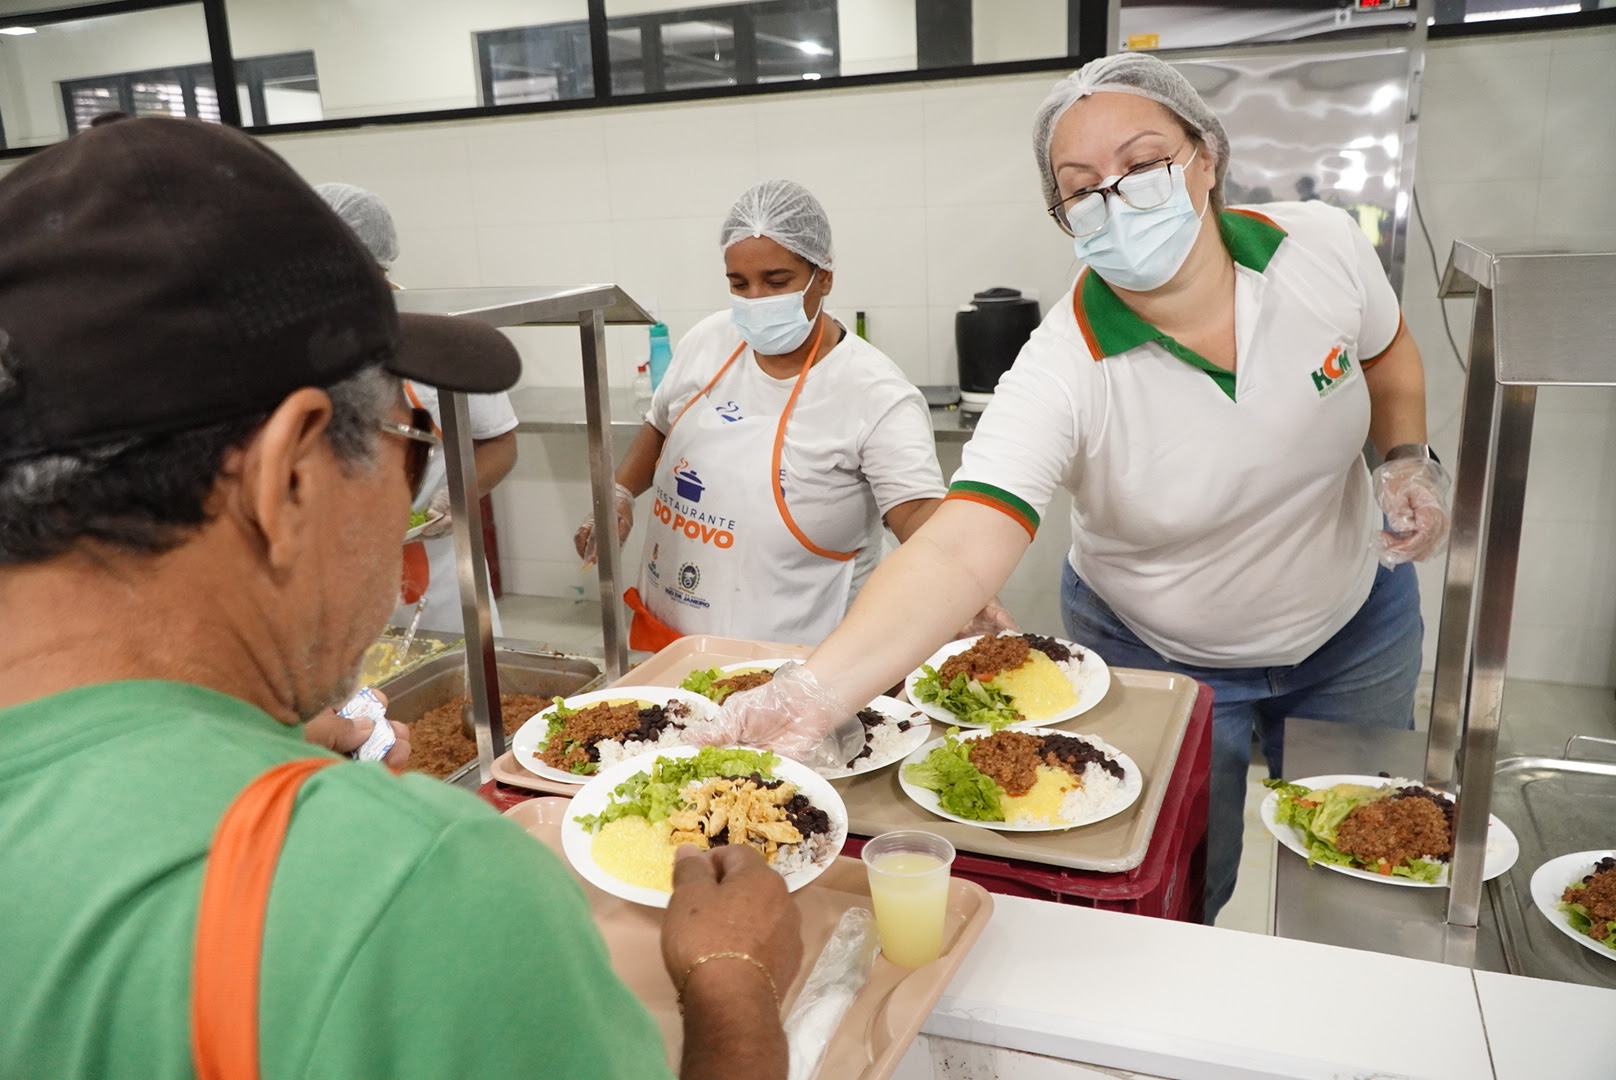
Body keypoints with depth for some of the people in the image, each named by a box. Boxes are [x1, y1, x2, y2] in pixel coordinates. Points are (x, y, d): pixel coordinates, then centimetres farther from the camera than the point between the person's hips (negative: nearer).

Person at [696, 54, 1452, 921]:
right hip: (1160, 663, -3)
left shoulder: (1322, 246, -18)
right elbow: (956, 553, -45)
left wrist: (1409, 458, -12)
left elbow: (1389, 360, 6)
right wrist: (815, 691, -59)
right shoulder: (1063, 371, -32)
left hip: (1356, 628, 4)